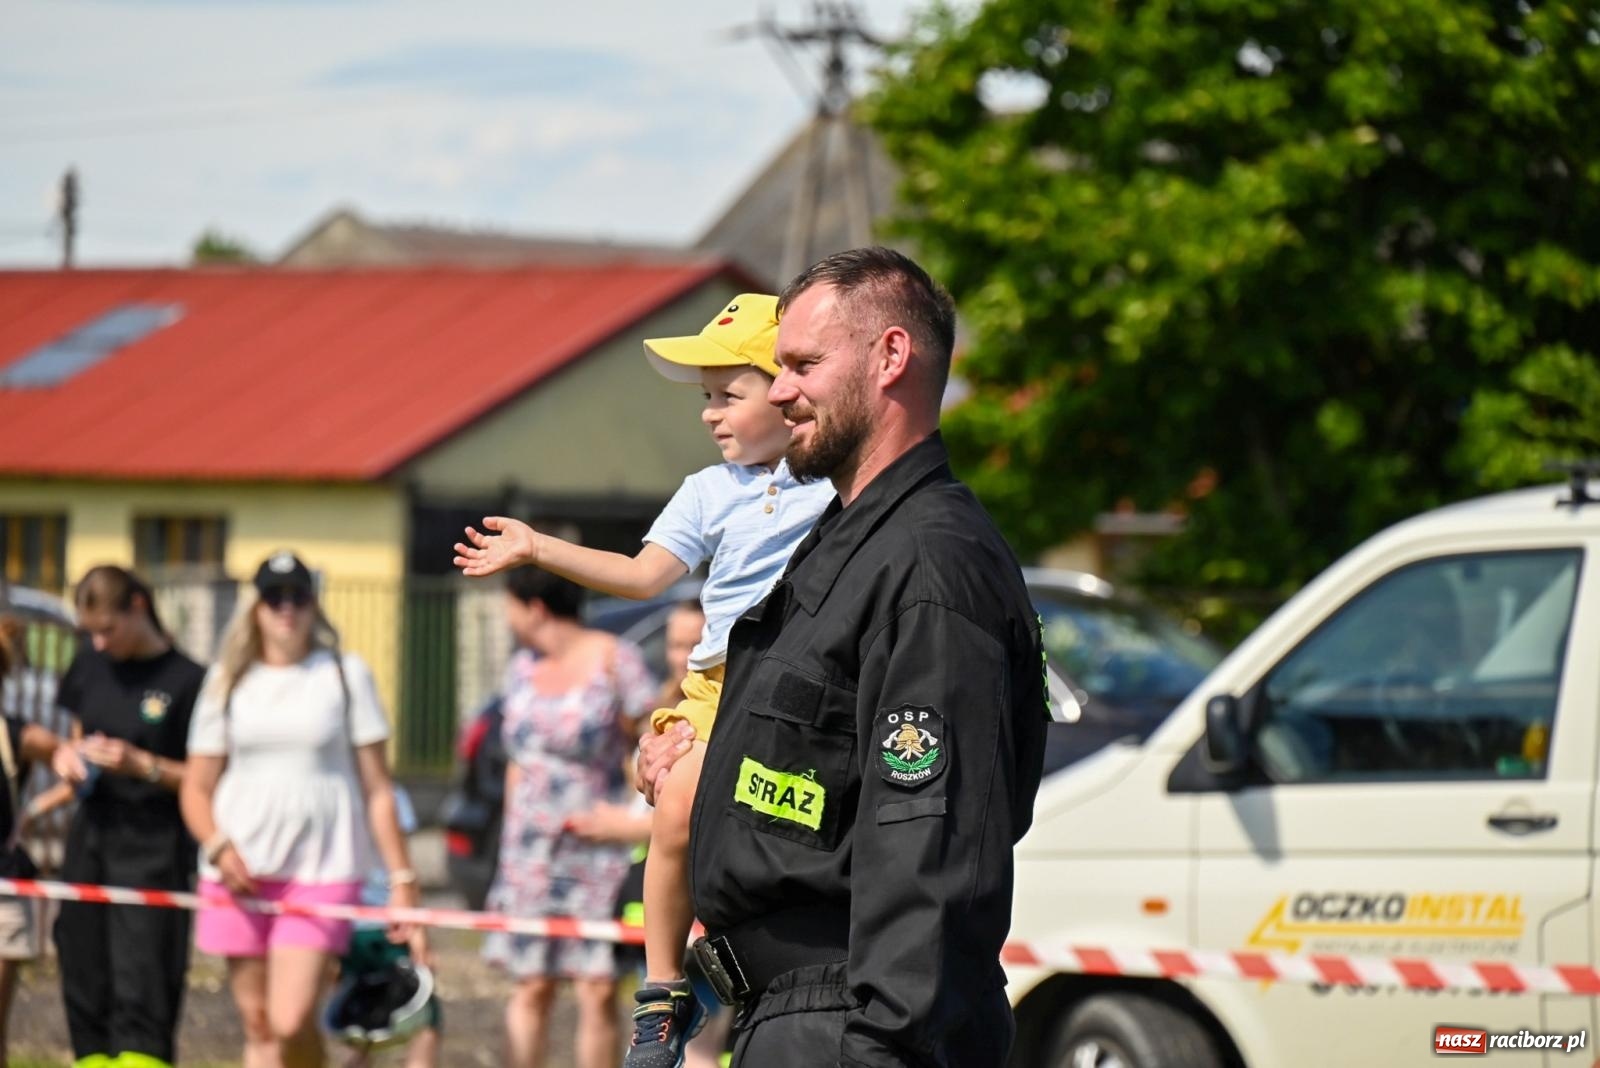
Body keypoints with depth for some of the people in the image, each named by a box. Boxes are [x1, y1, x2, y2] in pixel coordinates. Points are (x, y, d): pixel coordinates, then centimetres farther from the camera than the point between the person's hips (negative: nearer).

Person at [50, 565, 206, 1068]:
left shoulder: (186, 680, -9)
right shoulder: (89, 664, 9)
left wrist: (141, 764, -19)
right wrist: (67, 759, 0)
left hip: (152, 848, -6)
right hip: (90, 836, 6)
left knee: (141, 991, -12)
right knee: (84, 984, 6)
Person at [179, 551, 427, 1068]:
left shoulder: (345, 675, 6)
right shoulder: (228, 680, 11)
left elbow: (377, 788, 5)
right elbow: (196, 788, 12)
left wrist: (402, 880, -1)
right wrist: (218, 846, -8)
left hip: (323, 870, -3)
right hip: (242, 874, 3)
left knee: (291, 1025, -16)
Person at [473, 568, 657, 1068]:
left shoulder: (614, 660, -7)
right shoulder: (522, 667, 12)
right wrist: (510, 848, 15)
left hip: (600, 852, -5)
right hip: (530, 852, 5)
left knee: (599, 989, -6)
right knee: (531, 987, 5)